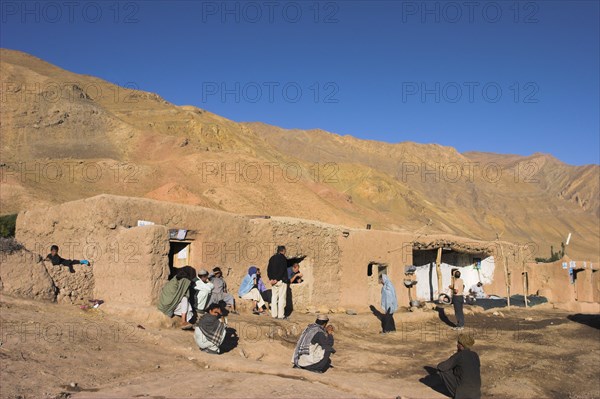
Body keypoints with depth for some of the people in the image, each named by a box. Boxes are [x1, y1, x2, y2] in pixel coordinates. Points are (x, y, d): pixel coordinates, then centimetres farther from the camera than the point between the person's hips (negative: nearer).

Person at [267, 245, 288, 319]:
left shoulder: (272, 258, 12)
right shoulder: (283, 258, -8)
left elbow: (268, 269, 7)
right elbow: (282, 270, -16)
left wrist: (271, 279, 0)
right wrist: (277, 279, -14)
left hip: (273, 281, 6)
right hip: (281, 280, -6)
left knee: (274, 297, 10)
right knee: (282, 298, -3)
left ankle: (274, 314, 11)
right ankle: (281, 315, -4)